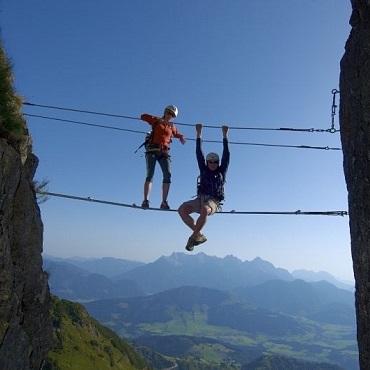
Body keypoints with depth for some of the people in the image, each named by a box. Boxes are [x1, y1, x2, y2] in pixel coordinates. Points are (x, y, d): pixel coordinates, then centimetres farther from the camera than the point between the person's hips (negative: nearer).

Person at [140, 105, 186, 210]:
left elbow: (178, 134, 33)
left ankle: (164, 202, -15)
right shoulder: (156, 121, 11)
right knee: (150, 174, -17)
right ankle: (145, 200, -23)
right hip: (152, 150, -3)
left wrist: (182, 138, 8)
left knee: (168, 175, -15)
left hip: (164, 152, 3)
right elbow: (143, 116, 3)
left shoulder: (172, 127, 18)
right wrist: (158, 119, -8)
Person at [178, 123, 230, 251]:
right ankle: (199, 235, -16)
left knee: (205, 210, -39)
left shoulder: (221, 172, 13)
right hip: (200, 199, 3)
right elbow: (199, 153, 17)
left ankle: (193, 237, -24)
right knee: (182, 209, -25)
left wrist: (225, 135, 9)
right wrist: (199, 134, 17)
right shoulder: (204, 170, 18)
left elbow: (226, 155, 9)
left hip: (213, 202, -3)